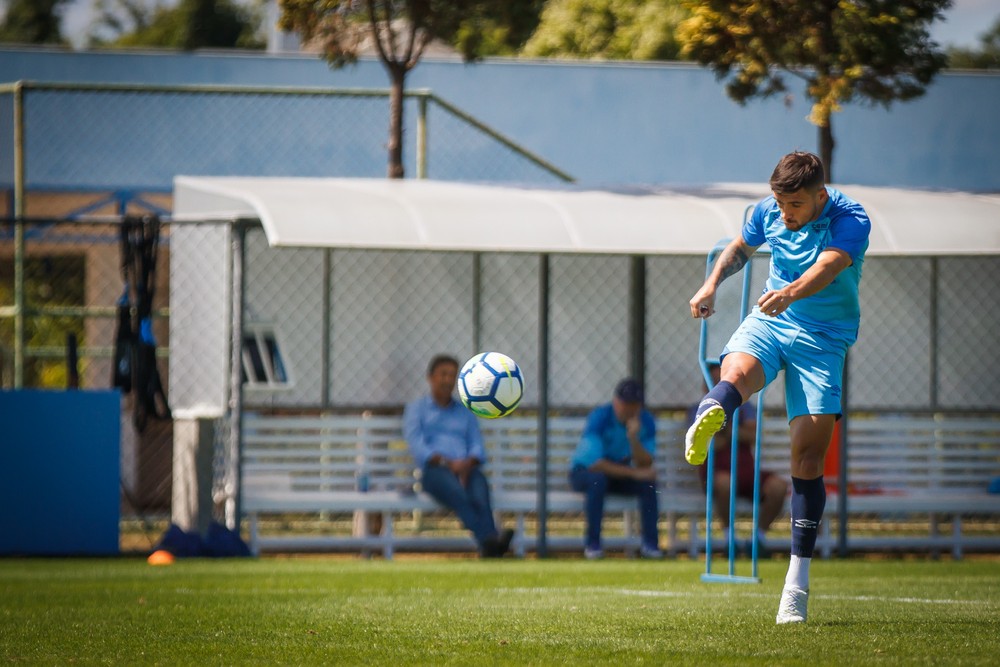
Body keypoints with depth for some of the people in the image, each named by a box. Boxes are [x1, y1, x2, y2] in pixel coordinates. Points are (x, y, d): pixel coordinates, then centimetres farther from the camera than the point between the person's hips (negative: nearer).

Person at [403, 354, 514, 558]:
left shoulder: (465, 412, 28)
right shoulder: (416, 408, 18)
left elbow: (477, 447, 15)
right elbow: (416, 445, 3)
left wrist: (468, 463, -10)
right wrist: (447, 462, -13)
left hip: (467, 469, 3)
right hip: (434, 469, -3)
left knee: (480, 495, -35)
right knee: (458, 493, -39)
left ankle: (489, 548, -59)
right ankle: (488, 540, -60)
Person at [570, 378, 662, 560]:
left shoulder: (646, 422, -10)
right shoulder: (600, 417, -24)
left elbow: (644, 466, -16)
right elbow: (594, 463, -31)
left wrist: (633, 438, -34)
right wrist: (634, 473, -33)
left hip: (619, 473, 4)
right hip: (583, 472, -4)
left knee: (648, 482, -24)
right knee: (598, 479, -38)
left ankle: (650, 544, -22)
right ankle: (592, 545, -32)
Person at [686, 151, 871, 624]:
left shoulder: (851, 221, -16)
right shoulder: (768, 213, 0)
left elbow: (827, 268, -35)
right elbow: (741, 248, 22)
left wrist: (789, 293, -55)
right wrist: (713, 282, 4)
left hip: (823, 337, -3)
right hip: (769, 320, 3)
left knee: (808, 454, -10)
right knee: (737, 371, -34)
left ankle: (798, 579, -3)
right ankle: (704, 424, -70)